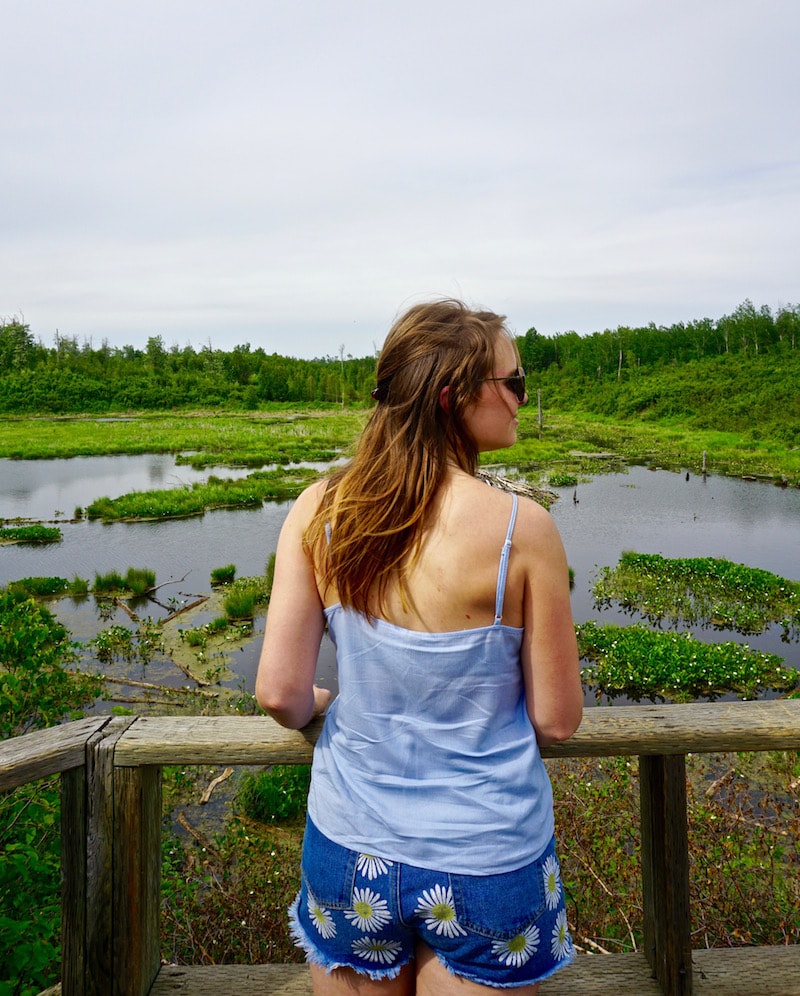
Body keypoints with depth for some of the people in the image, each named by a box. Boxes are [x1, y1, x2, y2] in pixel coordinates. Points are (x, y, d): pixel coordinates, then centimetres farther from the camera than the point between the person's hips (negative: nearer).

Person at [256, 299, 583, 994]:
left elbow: (279, 693, -12)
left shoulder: (319, 511, -12)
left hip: (350, 854, 3)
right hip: (486, 860, -2)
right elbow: (558, 721, -12)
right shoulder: (522, 527, -20)